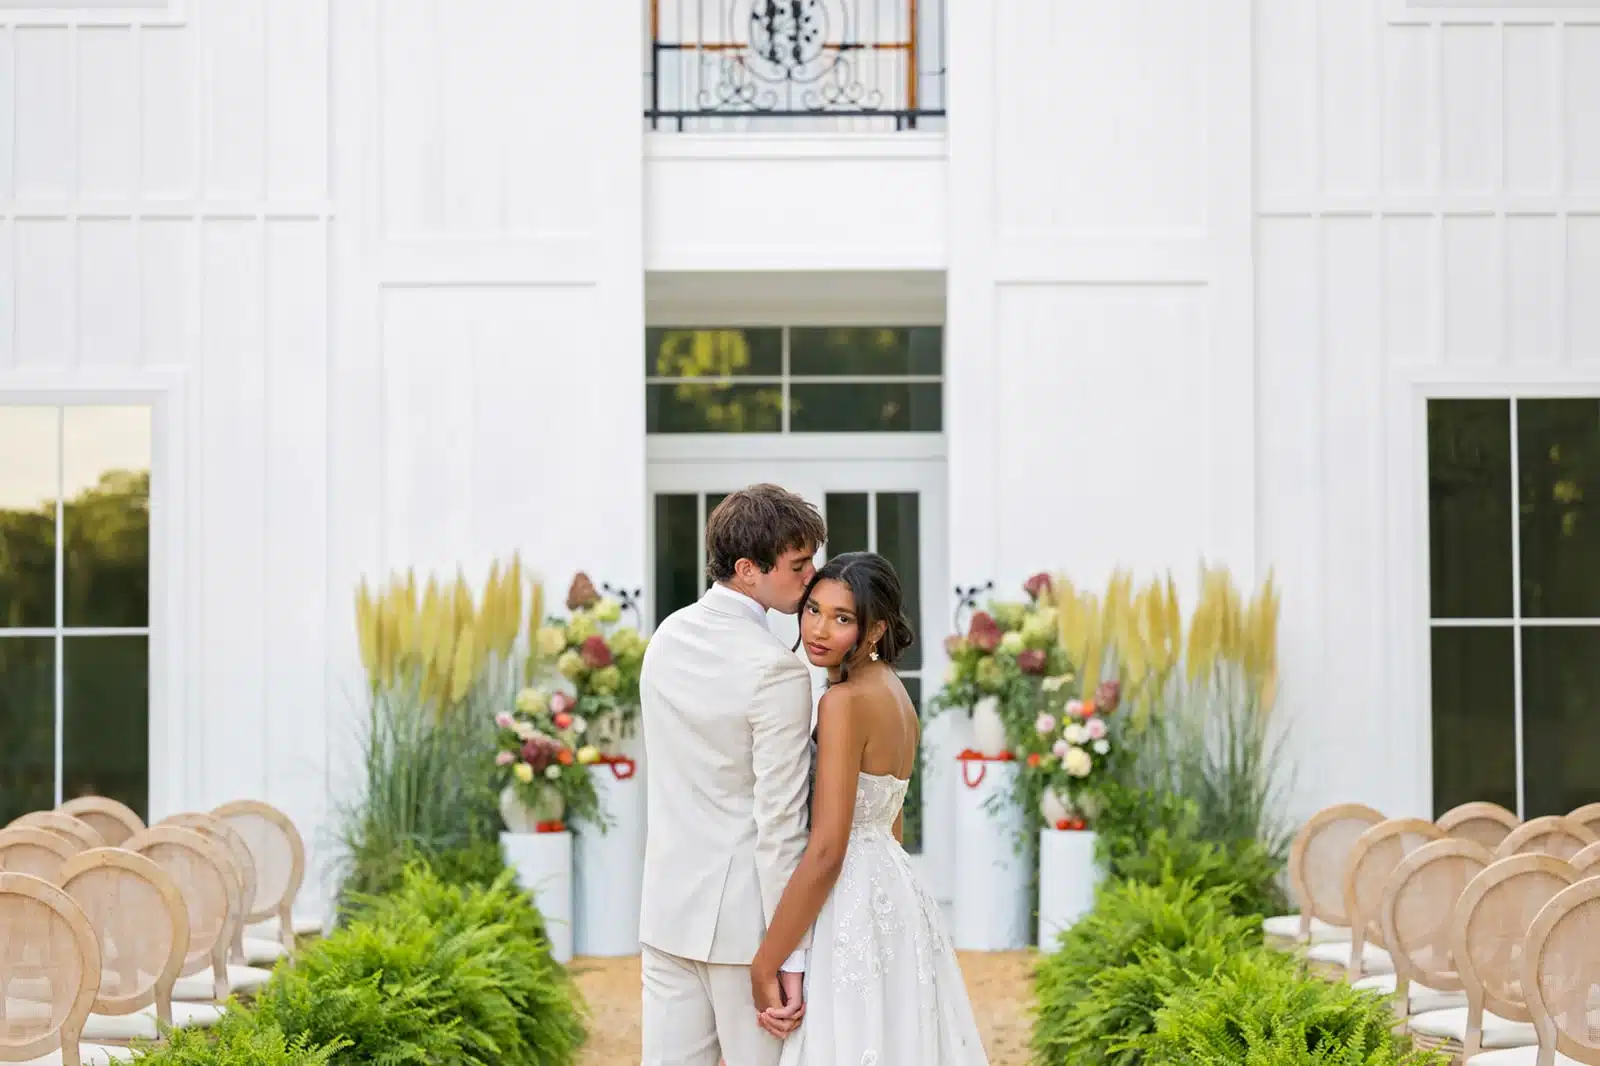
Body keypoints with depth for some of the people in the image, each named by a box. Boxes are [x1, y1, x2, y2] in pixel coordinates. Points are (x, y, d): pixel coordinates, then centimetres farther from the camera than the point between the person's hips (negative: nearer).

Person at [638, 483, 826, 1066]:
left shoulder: (667, 635, 5)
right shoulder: (777, 672, -17)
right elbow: (780, 825, -18)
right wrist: (790, 957, -15)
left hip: (668, 907, 7)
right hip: (743, 915, -7)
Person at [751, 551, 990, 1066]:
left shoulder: (844, 702, -18)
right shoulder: (893, 691, 10)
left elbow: (825, 852, -21)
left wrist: (763, 967, -16)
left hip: (850, 911, -9)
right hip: (893, 895, 9)